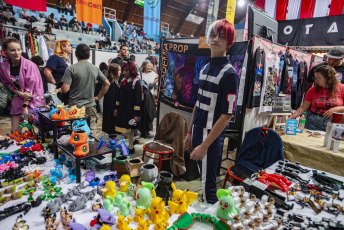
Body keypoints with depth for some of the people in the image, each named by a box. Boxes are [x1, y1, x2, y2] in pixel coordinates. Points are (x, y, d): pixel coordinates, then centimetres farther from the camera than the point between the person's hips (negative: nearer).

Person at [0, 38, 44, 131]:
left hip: (33, 99, -4)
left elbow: (30, 87, -14)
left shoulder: (29, 65, -14)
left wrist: (25, 106, -14)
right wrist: (20, 94, -12)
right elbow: (8, 84, 7)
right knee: (14, 131, 6)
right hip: (17, 98, 4)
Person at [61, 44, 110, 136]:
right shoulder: (95, 69, 4)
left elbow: (65, 89, -14)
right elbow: (107, 84, 10)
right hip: (90, 107, 3)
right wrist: (98, 97, 16)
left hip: (75, 107, -3)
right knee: (91, 135, 10)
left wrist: (60, 88, 9)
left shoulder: (71, 69, -8)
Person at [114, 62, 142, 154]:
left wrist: (136, 114, -19)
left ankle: (131, 148, 19)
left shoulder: (136, 83, -12)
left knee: (129, 129, 3)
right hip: (122, 110, 7)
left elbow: (138, 99, -16)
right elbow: (119, 96, 16)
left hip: (130, 110, -7)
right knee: (123, 130, 12)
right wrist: (116, 108, 16)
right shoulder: (123, 81, 9)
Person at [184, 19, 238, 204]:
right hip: (198, 132, 7)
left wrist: (204, 145, -17)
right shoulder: (205, 68, 10)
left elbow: (226, 115, -17)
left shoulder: (229, 74, -14)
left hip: (211, 137, -7)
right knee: (203, 177, 21)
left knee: (208, 184, 5)